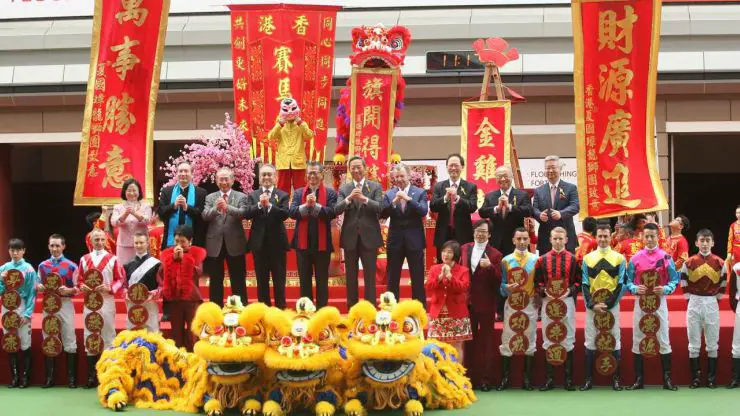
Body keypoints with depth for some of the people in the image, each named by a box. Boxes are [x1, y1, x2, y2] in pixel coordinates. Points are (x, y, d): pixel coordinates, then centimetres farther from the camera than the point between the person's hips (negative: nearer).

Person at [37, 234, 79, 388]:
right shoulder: (42, 266, 11)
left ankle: (71, 378, 3)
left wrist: (68, 290, -19)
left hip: (65, 305, -3)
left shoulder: (71, 266, 1)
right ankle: (49, 377, 12)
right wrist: (39, 287, -8)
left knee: (69, 341, -1)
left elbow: (77, 288, 1)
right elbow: (38, 286, 14)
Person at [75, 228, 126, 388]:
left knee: (108, 335, 0)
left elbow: (121, 279, -1)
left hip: (107, 302, -3)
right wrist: (82, 286, -9)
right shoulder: (84, 259, 8)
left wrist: (110, 288, -16)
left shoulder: (113, 259, -1)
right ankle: (92, 375, 10)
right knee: (90, 337, 5)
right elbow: (79, 279, 12)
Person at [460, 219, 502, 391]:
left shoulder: (495, 255, -6)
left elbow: (498, 282, -10)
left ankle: (485, 379, 9)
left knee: (486, 341, 4)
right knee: (469, 341, 10)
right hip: (467, 301, 4)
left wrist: (490, 266, -26)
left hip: (486, 303, -4)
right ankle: (470, 377, 18)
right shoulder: (464, 249, 6)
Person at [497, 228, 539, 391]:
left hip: (530, 304, 1)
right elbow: (502, 284, 0)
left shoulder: (536, 259, 5)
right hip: (511, 304, 0)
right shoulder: (506, 260, 4)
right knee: (507, 340, -1)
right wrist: (507, 288, -20)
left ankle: (527, 379, 11)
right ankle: (504, 379, 4)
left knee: (530, 340, 5)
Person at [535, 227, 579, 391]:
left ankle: (568, 378, 7)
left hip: (567, 301, -1)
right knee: (548, 340, 4)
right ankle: (549, 379, 9)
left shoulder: (573, 259, 2)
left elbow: (579, 280, 2)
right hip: (548, 302, 1)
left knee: (568, 340, 1)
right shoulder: (542, 260, 5)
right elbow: (537, 281, 7)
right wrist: (544, 291, -11)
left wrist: (569, 291, -14)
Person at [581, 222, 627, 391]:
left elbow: (621, 284, -2)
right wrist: (592, 305, -10)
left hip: (612, 305, -1)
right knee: (590, 341, 2)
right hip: (592, 306, 1)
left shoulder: (619, 258, 3)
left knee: (615, 340, 1)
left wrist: (608, 304, -11)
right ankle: (589, 379, 6)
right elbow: (584, 285, 3)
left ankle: (615, 378, 8)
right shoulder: (587, 258, 7)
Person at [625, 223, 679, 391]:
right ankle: (638, 379, 11)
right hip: (640, 302, 2)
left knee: (663, 340, 1)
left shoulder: (666, 257, -1)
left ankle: (667, 379, 6)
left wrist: (665, 289, -17)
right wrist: (635, 289, -13)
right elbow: (628, 280, 6)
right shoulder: (635, 258, 3)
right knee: (637, 340, 4)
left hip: (659, 301, -2)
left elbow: (674, 279, 1)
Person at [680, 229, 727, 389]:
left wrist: (716, 297, 4)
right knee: (694, 344, 3)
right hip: (694, 304, 0)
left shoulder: (720, 263, 1)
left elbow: (723, 284, 9)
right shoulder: (689, 263, 0)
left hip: (712, 304, 0)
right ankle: (695, 377, 8)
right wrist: (690, 298, 1)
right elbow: (684, 283, 6)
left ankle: (711, 377, 11)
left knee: (712, 343, 4)